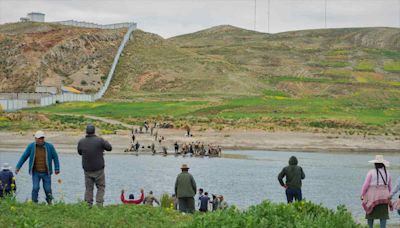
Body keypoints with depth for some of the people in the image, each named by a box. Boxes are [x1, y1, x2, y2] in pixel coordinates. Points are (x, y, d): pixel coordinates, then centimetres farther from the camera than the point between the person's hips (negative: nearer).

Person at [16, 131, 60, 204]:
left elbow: (55, 157, 0)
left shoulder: (49, 146, -8)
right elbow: (24, 157, -2)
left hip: (46, 172, 0)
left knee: (47, 189, 3)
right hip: (36, 172, 0)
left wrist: (57, 169, -4)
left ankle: (49, 203, 29)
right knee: (35, 188, -12)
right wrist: (18, 167, -7)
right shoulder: (31, 146, -7)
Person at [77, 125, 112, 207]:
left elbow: (80, 152, 13)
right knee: (101, 187, 8)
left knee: (88, 188, 11)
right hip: (98, 169, -3)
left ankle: (88, 205, 9)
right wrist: (105, 142, 17)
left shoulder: (81, 142, -4)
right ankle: (99, 204, -2)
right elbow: (109, 148, 0)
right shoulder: (99, 140, -14)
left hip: (87, 170, 3)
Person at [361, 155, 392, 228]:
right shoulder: (387, 173, 4)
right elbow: (390, 186, 12)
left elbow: (365, 185, -10)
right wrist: (388, 196, 24)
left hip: (373, 196, -3)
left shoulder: (371, 172, -9)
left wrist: (362, 195, 1)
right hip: (383, 197, 3)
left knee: (370, 214, 12)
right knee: (383, 215, 2)